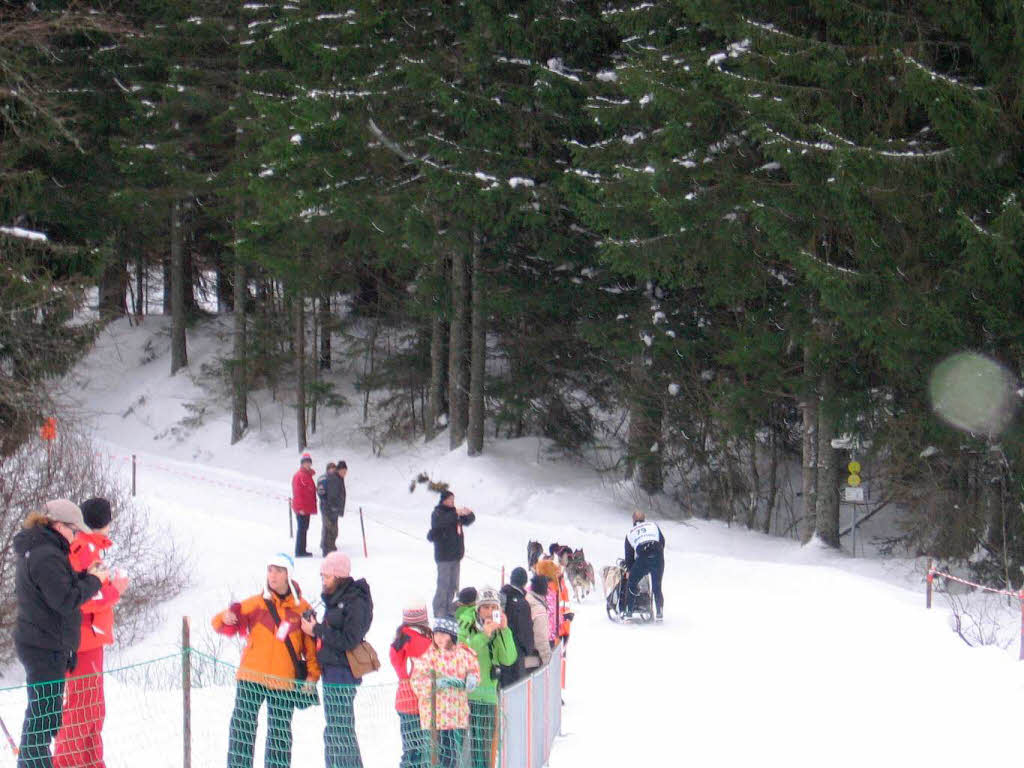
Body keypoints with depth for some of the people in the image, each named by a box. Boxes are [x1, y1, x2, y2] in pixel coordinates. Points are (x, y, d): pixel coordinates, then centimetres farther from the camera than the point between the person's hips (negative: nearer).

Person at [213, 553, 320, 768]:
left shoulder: (302, 608, 3)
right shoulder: (256, 603, 3)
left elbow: (311, 644, 8)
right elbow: (222, 624, 5)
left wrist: (312, 674, -1)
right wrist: (226, 619, -18)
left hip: (284, 683, 0)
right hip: (251, 679, 0)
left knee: (280, 734, 7)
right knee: (242, 728, -4)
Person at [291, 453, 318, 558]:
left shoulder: (308, 475, 16)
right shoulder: (299, 476, -13)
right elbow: (297, 493, -18)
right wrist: (300, 508, -21)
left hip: (307, 508, 10)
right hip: (301, 509, -10)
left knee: (304, 528, 15)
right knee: (302, 528, -7)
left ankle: (302, 550, 22)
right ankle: (299, 551, -5)